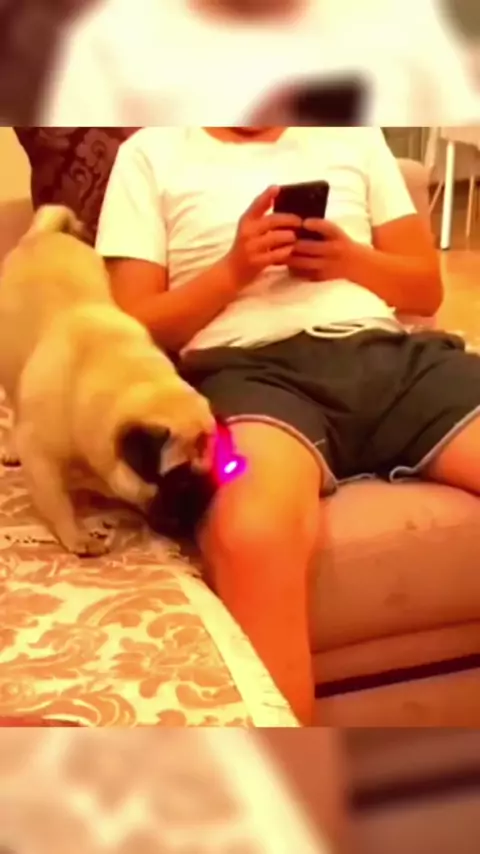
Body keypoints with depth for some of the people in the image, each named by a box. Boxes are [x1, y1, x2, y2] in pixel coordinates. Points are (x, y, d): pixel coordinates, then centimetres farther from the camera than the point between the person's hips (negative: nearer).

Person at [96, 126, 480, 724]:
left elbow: (426, 288, 23)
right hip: (251, 368, -3)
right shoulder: (152, 152, 17)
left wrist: (352, 261, 3)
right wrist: (233, 269, -5)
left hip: (391, 353, 4)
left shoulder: (354, 137, 26)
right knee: (252, 536, -38)